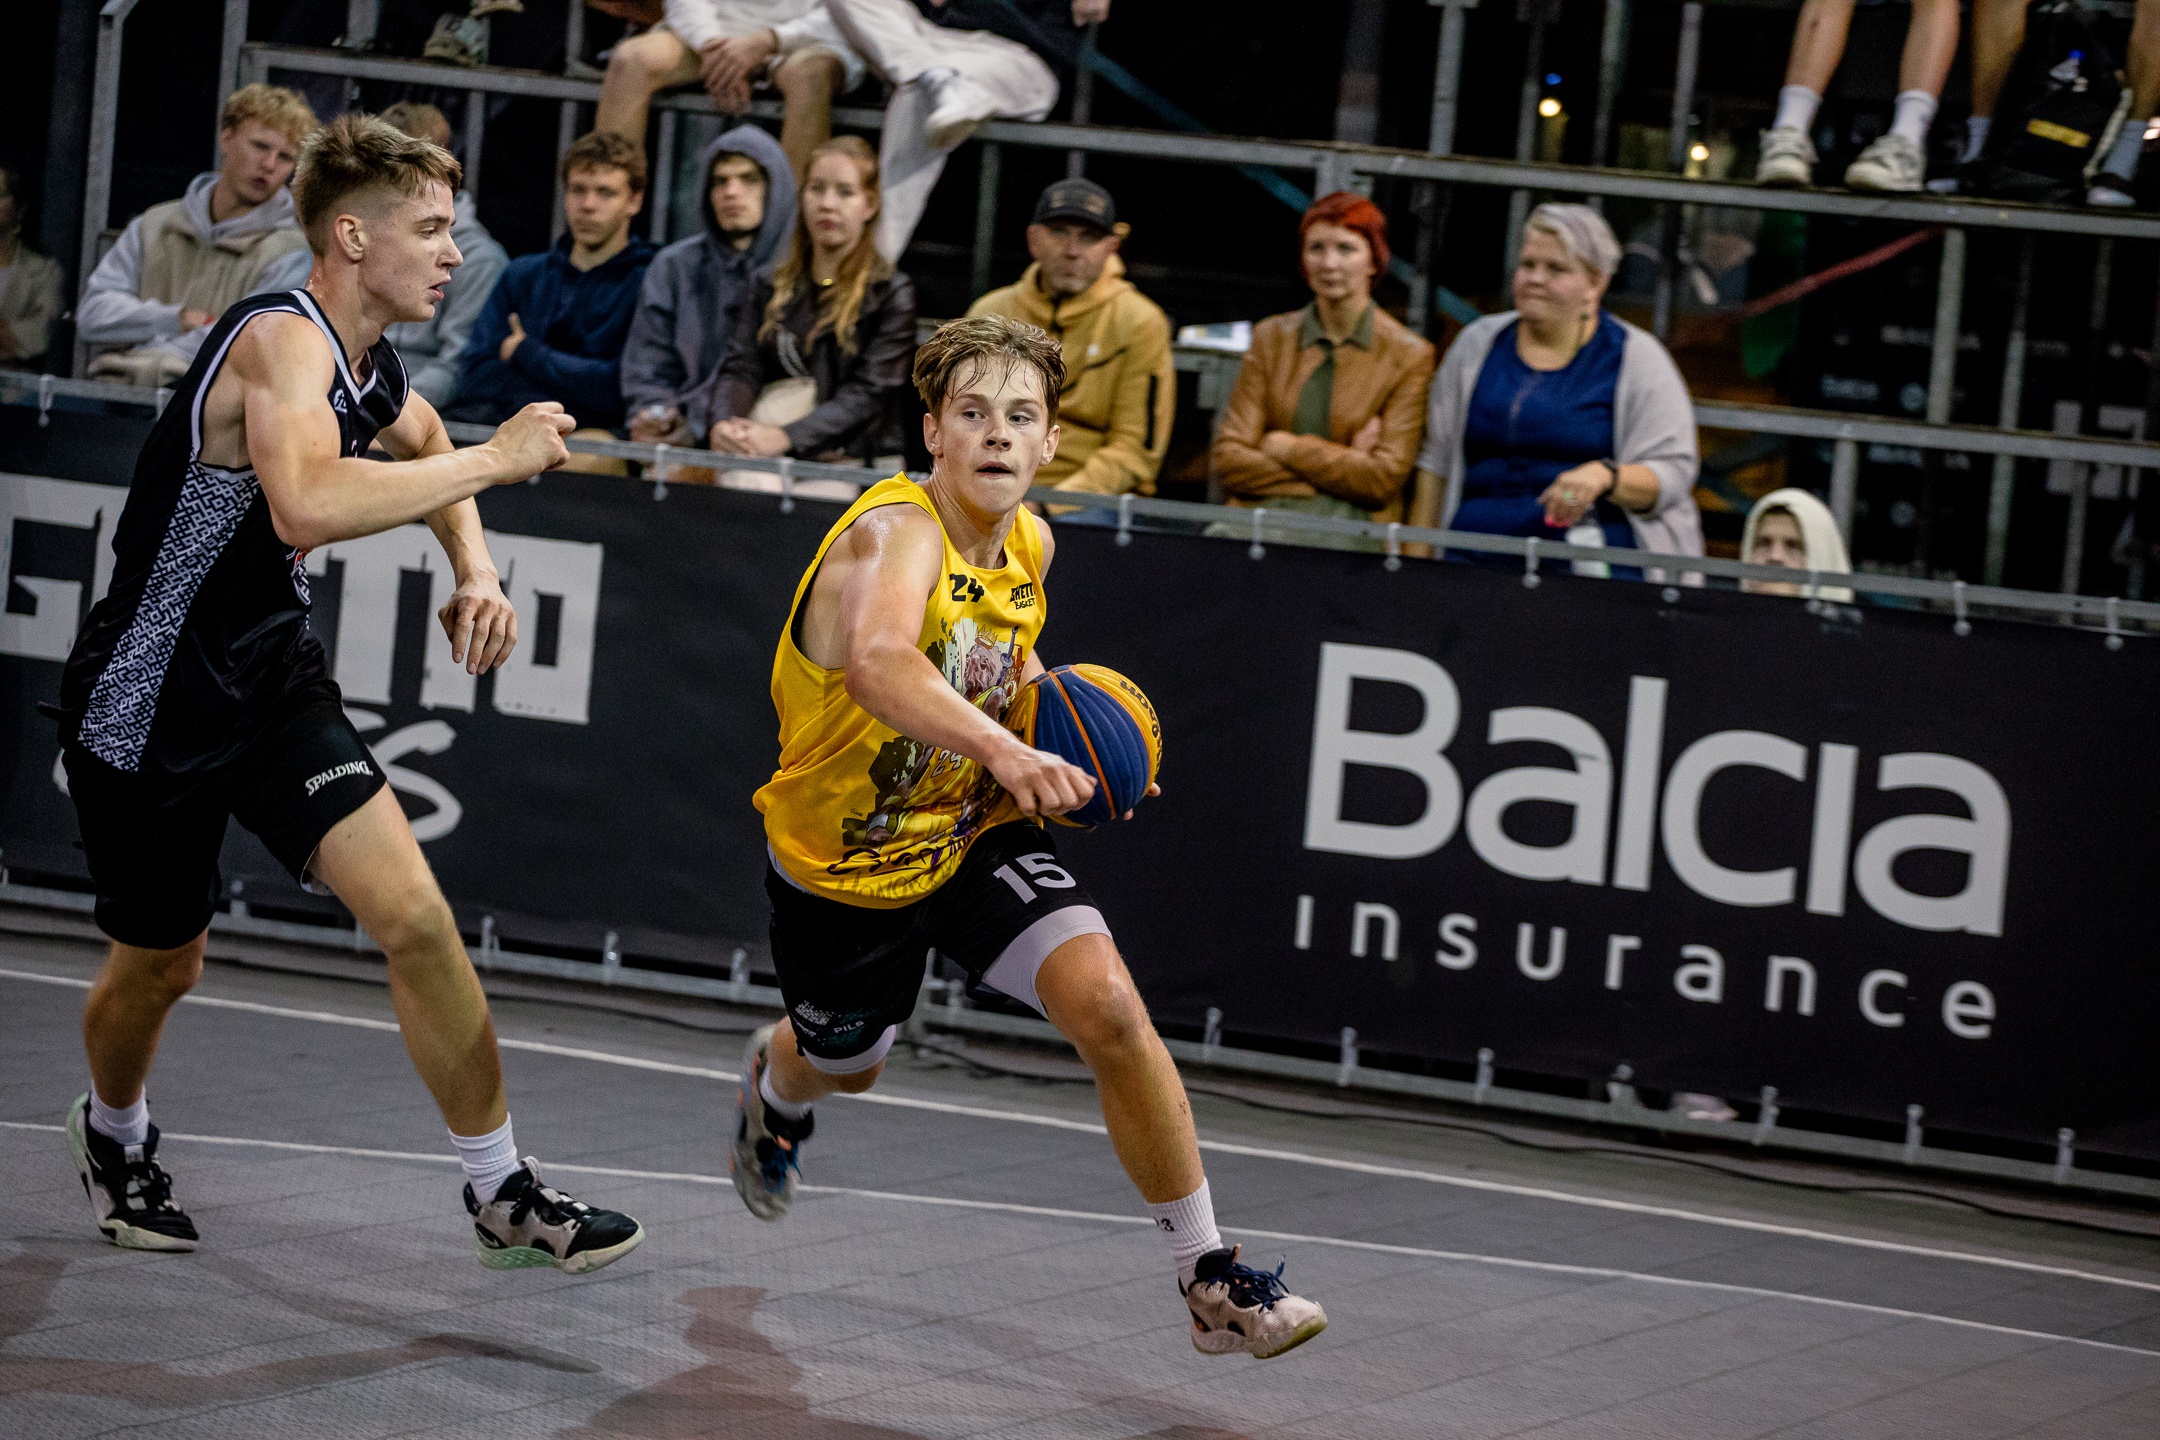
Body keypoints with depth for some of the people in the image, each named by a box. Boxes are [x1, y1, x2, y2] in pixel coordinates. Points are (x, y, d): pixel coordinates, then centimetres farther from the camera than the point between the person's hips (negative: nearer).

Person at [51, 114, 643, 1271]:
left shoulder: (372, 369, 2)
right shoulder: (284, 341, -25)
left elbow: (427, 455, 28)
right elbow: (308, 504, -46)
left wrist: (475, 573, 9)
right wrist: (495, 460, -37)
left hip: (272, 682, 7)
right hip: (147, 698, -6)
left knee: (413, 916, -11)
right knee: (159, 966, 13)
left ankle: (504, 1196, -3)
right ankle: (114, 1136, 45)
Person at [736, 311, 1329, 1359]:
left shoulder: (1027, 545, -6)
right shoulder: (896, 533, -30)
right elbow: (877, 657, -54)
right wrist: (1003, 750, -69)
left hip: (977, 836, 4)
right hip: (842, 854, -3)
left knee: (1107, 1005, -22)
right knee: (844, 1066, 23)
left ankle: (1210, 1280, -13)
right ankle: (774, 1082, 66)